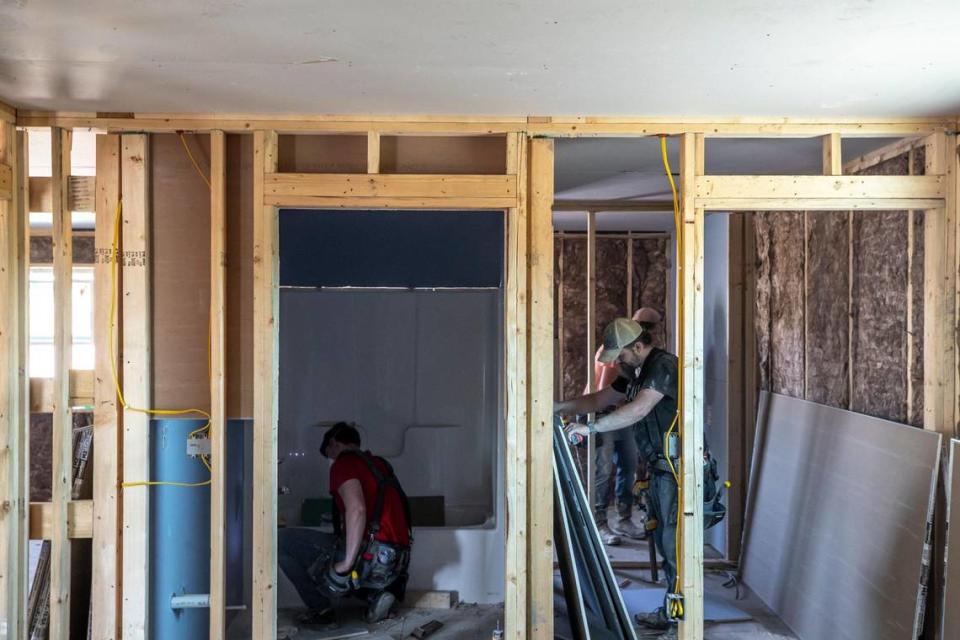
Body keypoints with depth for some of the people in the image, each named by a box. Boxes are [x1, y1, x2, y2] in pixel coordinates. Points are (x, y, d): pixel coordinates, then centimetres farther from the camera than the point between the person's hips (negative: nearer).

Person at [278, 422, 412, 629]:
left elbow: (357, 510, -22)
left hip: (370, 558, -8)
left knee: (282, 541, -1)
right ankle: (376, 594, 13)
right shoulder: (380, 464, 20)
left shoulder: (344, 463, -4)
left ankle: (321, 611, 3)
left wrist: (347, 563, -19)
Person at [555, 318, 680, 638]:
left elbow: (638, 409, -29)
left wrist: (591, 428, -29)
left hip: (676, 469, -10)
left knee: (675, 543, -7)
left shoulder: (664, 366, -16)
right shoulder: (637, 372, 16)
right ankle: (669, 613, 26)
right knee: (664, 540, 15)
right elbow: (600, 399, 20)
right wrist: (560, 407, 9)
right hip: (660, 468, 10)